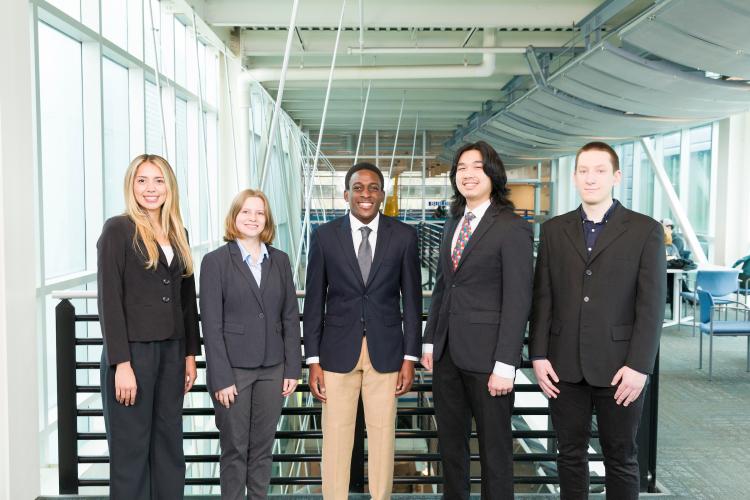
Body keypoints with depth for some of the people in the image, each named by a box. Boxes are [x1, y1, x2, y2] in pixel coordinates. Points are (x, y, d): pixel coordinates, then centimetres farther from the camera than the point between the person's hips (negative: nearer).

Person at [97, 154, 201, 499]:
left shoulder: (178, 233, 11)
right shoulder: (118, 230, -7)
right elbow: (109, 301, -12)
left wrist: (191, 353, 10)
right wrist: (121, 363, -16)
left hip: (171, 352, 6)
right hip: (132, 352, -6)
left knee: (169, 444, 11)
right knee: (130, 448, 5)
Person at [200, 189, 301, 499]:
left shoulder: (280, 260, 7)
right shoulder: (215, 261, -4)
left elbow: (290, 317, 6)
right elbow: (211, 324, -8)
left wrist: (293, 368, 1)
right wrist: (221, 377, -13)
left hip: (272, 369, 3)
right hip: (233, 369, -3)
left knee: (263, 448, 12)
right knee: (235, 449, 8)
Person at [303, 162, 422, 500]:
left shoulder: (404, 236, 0)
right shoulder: (324, 236, -1)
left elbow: (412, 299, 3)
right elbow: (314, 302, 2)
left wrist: (410, 358, 0)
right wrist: (313, 361, -1)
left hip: (386, 351, 0)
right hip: (338, 350, 0)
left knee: (383, 436, 9)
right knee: (336, 437, 7)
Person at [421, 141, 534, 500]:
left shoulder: (513, 228, -9)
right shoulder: (453, 225, 13)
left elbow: (518, 301, -13)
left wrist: (505, 365, -16)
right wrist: (430, 341, 11)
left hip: (486, 354, -6)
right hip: (447, 352, 7)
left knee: (494, 446, 7)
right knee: (450, 442, 16)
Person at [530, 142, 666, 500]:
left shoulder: (645, 230, 0)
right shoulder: (553, 229, 8)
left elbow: (651, 304, -4)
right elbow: (542, 297, 6)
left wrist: (639, 365, -11)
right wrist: (538, 356, 0)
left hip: (619, 366, -2)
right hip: (565, 365, 2)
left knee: (621, 458, 10)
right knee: (570, 454, 12)